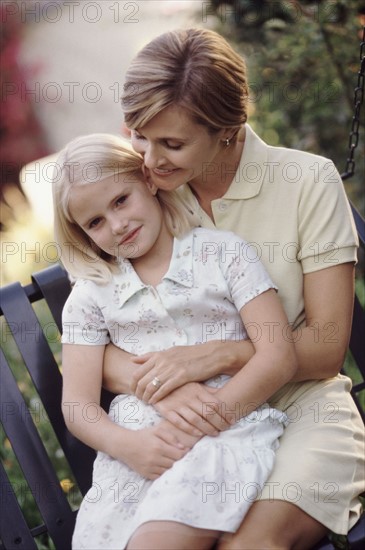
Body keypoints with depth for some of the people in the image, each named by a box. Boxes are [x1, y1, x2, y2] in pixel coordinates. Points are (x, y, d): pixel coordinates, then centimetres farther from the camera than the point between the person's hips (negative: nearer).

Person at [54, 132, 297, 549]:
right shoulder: (90, 295, 16)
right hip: (135, 448, 3)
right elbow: (78, 404, 9)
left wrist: (199, 422, -11)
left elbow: (278, 357, 0)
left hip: (232, 426, -3)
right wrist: (126, 444, -14)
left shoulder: (223, 253, 9)